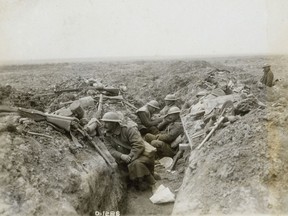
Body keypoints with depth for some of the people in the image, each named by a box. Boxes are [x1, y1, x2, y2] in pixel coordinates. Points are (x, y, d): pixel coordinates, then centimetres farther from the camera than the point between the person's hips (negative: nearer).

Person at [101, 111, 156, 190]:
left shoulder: (128, 130, -17)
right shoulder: (107, 137, 2)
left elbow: (139, 145, -24)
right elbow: (111, 150, -11)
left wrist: (130, 157, -29)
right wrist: (122, 156, -31)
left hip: (142, 155, -6)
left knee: (136, 164, -34)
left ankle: (148, 182, -11)